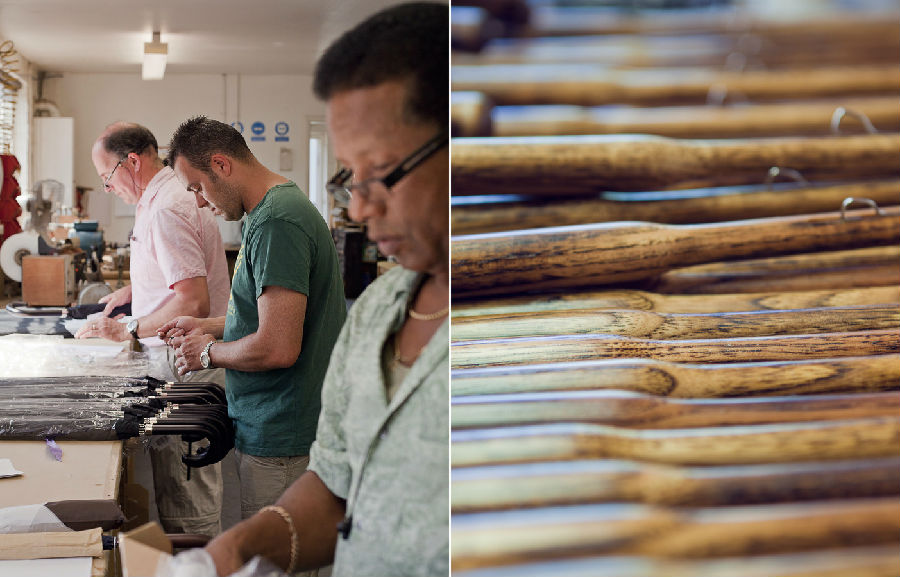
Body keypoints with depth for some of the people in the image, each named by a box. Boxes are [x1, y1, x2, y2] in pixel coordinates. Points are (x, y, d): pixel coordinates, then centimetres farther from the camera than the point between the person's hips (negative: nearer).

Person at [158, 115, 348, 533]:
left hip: (278, 439, -10)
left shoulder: (276, 225, -22)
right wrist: (208, 327, 16)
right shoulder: (277, 209, 12)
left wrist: (209, 353, -10)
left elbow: (278, 348, -28)